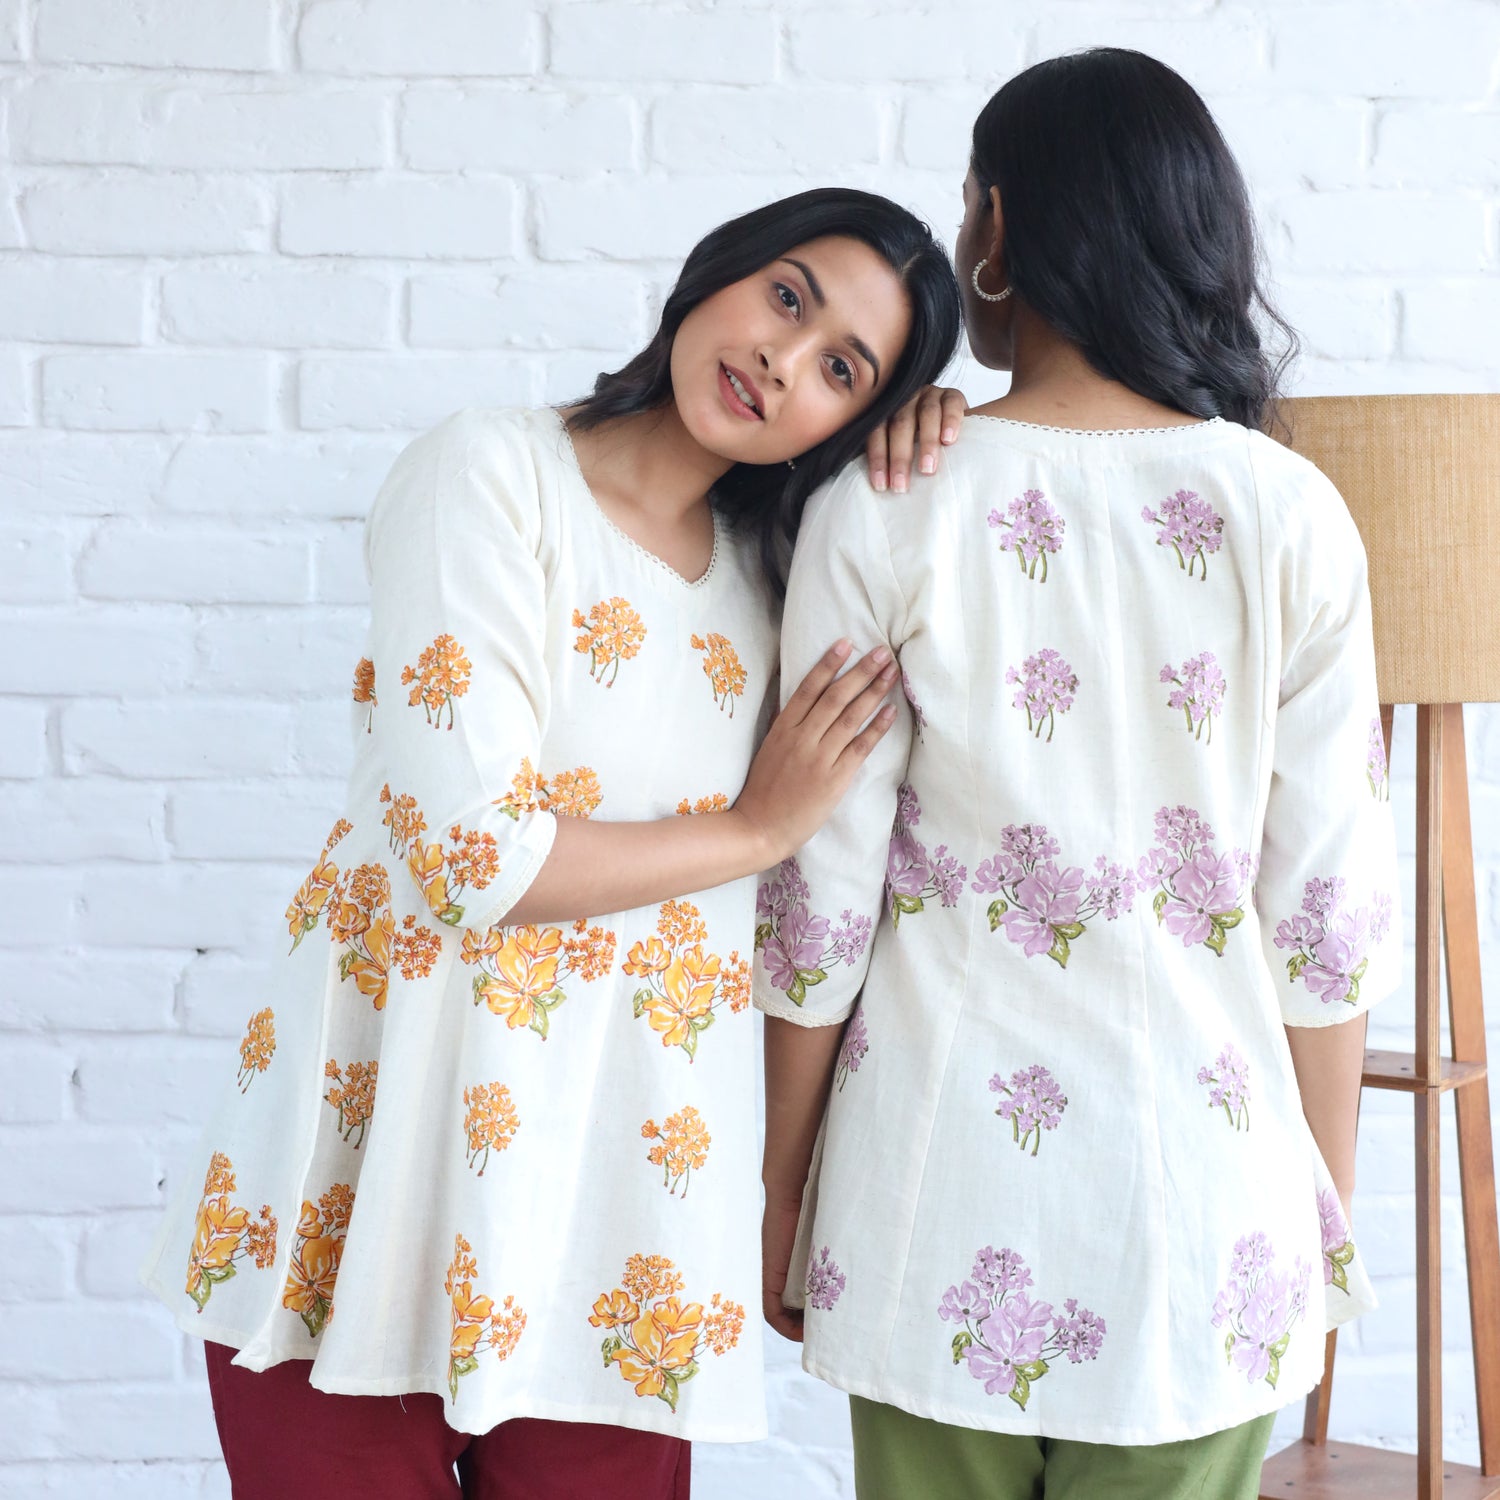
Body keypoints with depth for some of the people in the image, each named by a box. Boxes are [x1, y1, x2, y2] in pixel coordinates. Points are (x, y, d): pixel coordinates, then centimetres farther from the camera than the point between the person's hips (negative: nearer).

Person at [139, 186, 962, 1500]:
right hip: (387, 1140, -5)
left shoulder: (769, 562, 10)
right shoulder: (491, 474, -9)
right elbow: (473, 858, -17)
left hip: (624, 1176, 5)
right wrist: (760, 829, -5)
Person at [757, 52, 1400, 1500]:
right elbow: (1328, 908, -4)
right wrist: (1329, 1217, 9)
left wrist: (782, 1198, 6)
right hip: (1199, 1210, 1)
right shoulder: (1290, 520, -5)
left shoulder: (879, 516, -9)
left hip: (946, 1196, -1)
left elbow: (821, 899, -7)